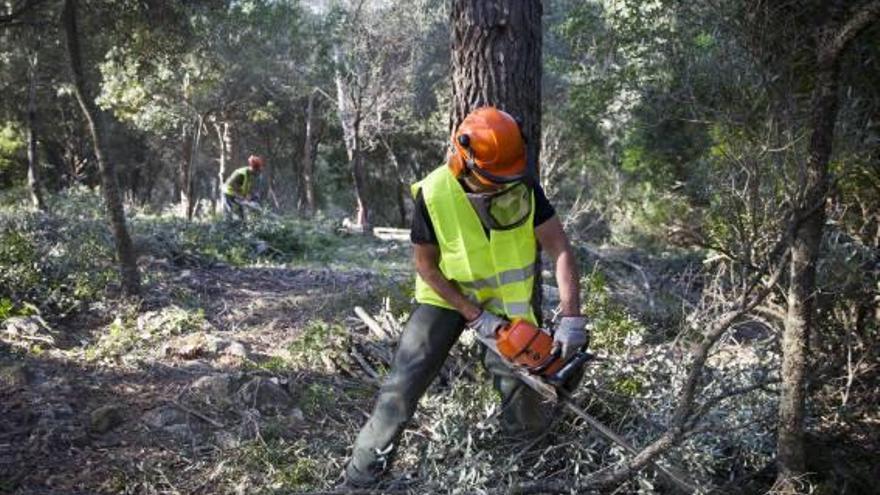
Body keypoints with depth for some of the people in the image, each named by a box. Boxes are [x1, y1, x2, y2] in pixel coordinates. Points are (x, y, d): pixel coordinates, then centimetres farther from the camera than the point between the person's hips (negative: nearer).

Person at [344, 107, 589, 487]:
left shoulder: (523, 185, -21)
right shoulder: (434, 194, -26)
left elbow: (560, 248, -20)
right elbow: (426, 265, -15)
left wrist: (570, 317, -28)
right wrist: (474, 316, -20)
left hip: (506, 298, 2)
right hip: (447, 296, -1)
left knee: (519, 379, 3)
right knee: (403, 382, -8)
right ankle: (363, 472, 3)